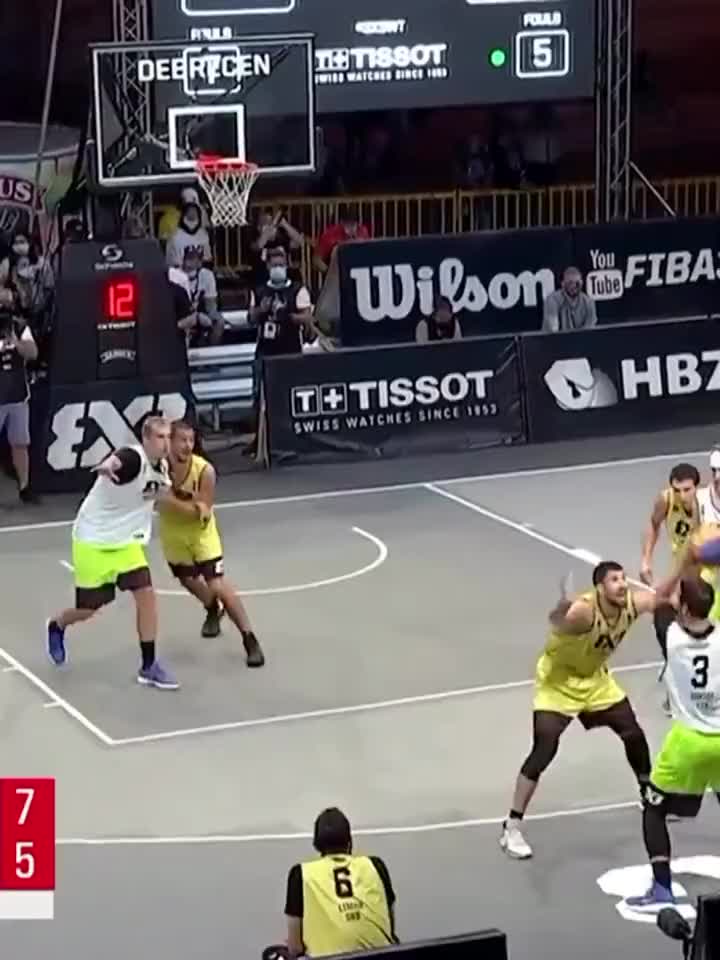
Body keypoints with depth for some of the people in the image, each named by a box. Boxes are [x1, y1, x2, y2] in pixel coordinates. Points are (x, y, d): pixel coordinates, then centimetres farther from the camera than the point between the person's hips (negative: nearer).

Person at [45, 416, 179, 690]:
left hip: (125, 542, 6)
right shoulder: (133, 457, -27)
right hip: (92, 541, -6)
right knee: (88, 609, 5)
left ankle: (148, 667, -1)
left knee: (146, 595, -11)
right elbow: (115, 460, -54)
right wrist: (107, 466, -77)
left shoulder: (161, 467, -3)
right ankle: (56, 627, 42)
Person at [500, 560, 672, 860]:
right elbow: (558, 623, -59)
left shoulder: (631, 603, -17)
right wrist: (561, 611, -83)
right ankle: (511, 828, -8)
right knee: (544, 751, -15)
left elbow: (661, 595, 4)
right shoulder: (584, 609, -37)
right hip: (558, 681, -7)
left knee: (633, 733, 12)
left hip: (595, 679, 7)